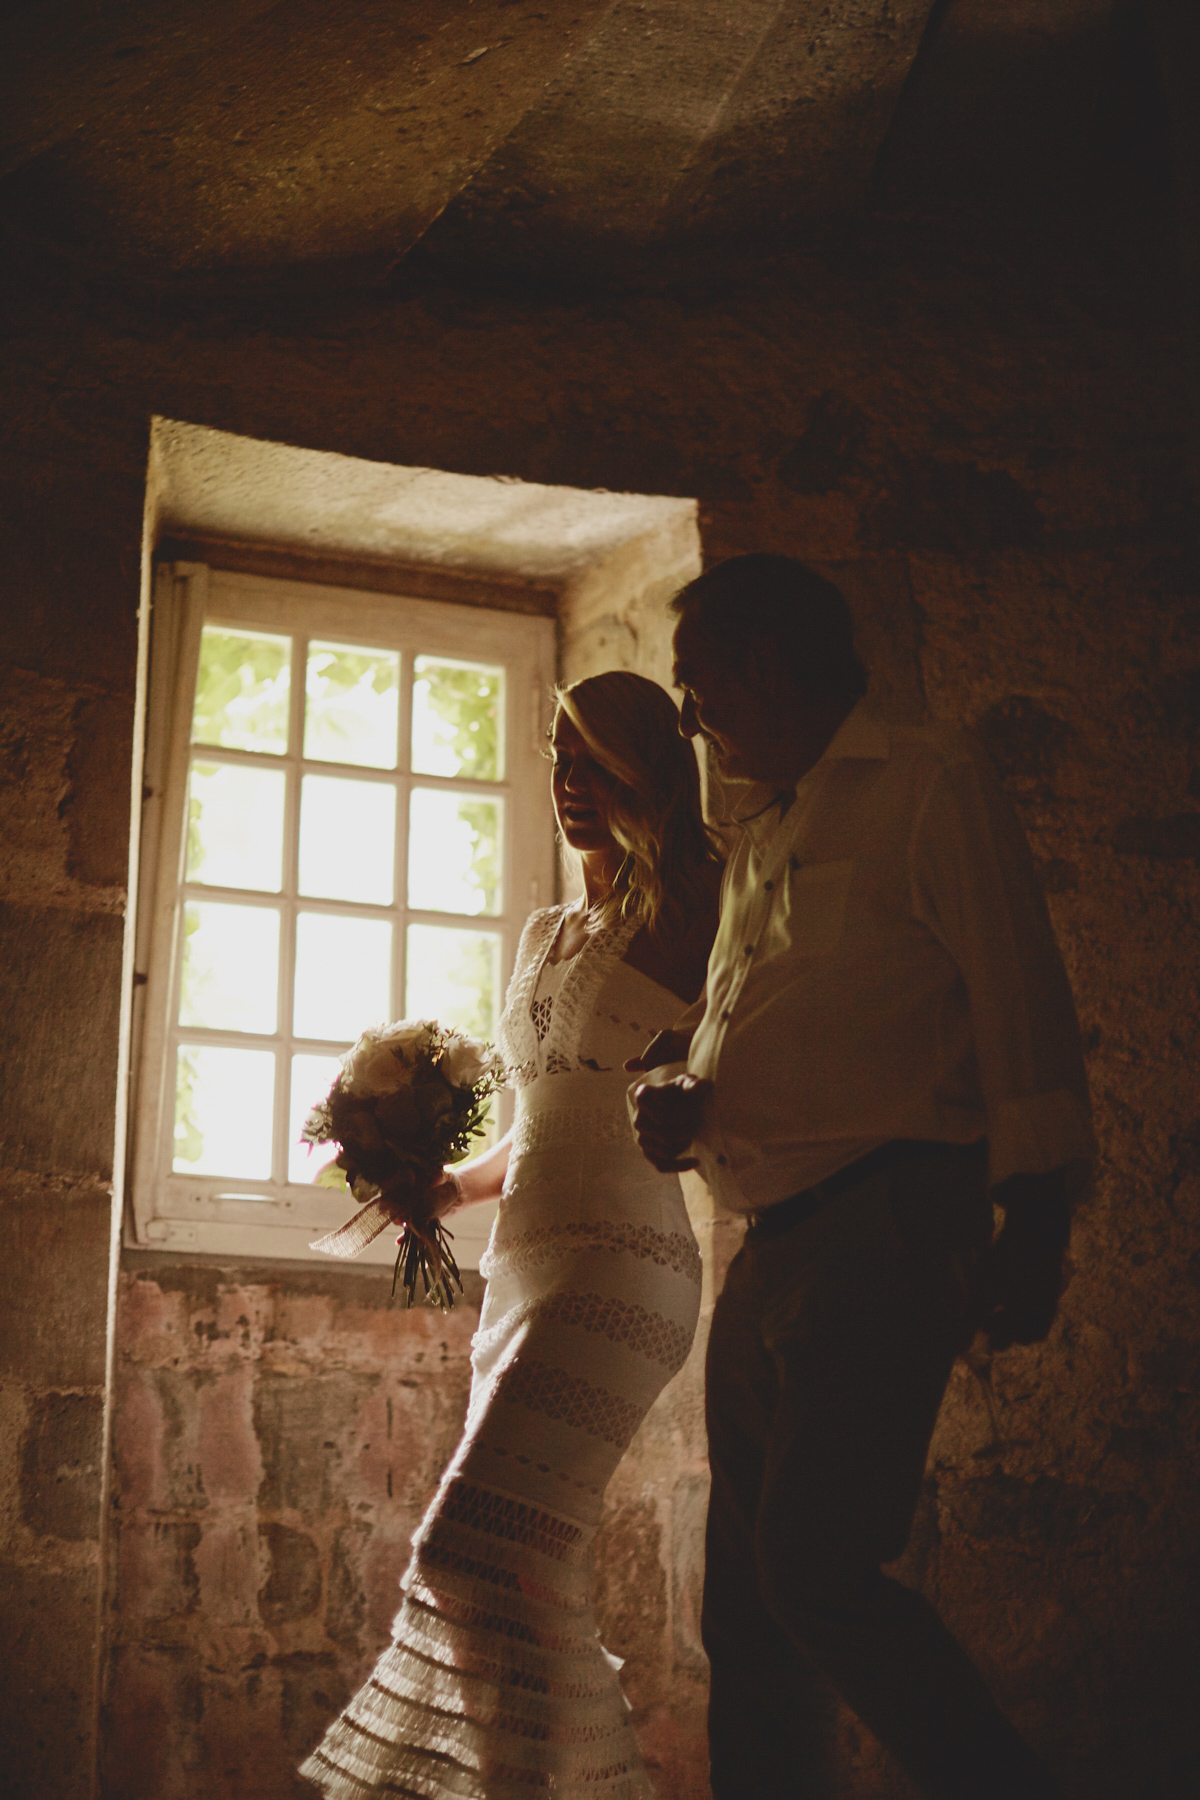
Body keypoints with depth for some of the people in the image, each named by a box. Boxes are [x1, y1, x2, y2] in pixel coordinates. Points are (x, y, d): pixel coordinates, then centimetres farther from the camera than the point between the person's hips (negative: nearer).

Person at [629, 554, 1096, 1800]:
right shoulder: (760, 842, 24)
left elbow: (1019, 1004, -8)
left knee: (816, 1565, -19)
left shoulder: (929, 785, -1)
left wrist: (1033, 1228, -16)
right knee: (745, 1600, 8)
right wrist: (672, 1088, 7)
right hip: (768, 1251, 9)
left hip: (885, 1230, -9)